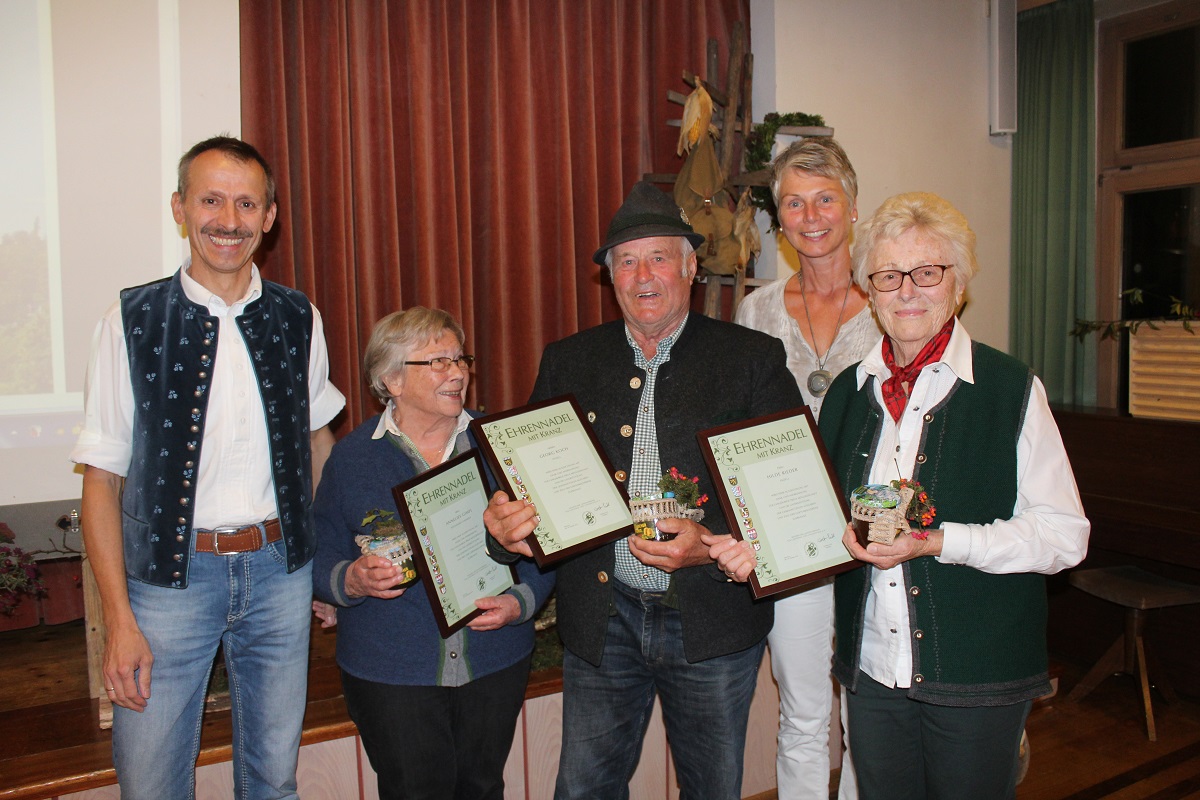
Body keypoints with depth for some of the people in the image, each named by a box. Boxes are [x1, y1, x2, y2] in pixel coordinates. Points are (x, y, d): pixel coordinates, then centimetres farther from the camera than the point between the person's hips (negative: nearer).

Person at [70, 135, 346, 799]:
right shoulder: (133, 321, -5)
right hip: (169, 576, -2)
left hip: (280, 571, 2)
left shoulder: (298, 320, 3)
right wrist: (119, 620, -9)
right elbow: (102, 478, -4)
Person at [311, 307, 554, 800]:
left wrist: (521, 601, -14)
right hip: (391, 675, -2)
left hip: (495, 664, 2)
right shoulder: (352, 456, -2)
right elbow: (319, 560, 0)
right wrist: (353, 580, -21)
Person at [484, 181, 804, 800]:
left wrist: (715, 546, -21)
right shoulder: (567, 361, 5)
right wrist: (509, 521, -15)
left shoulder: (753, 359, -4)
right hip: (602, 619, 2)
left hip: (712, 622, -1)